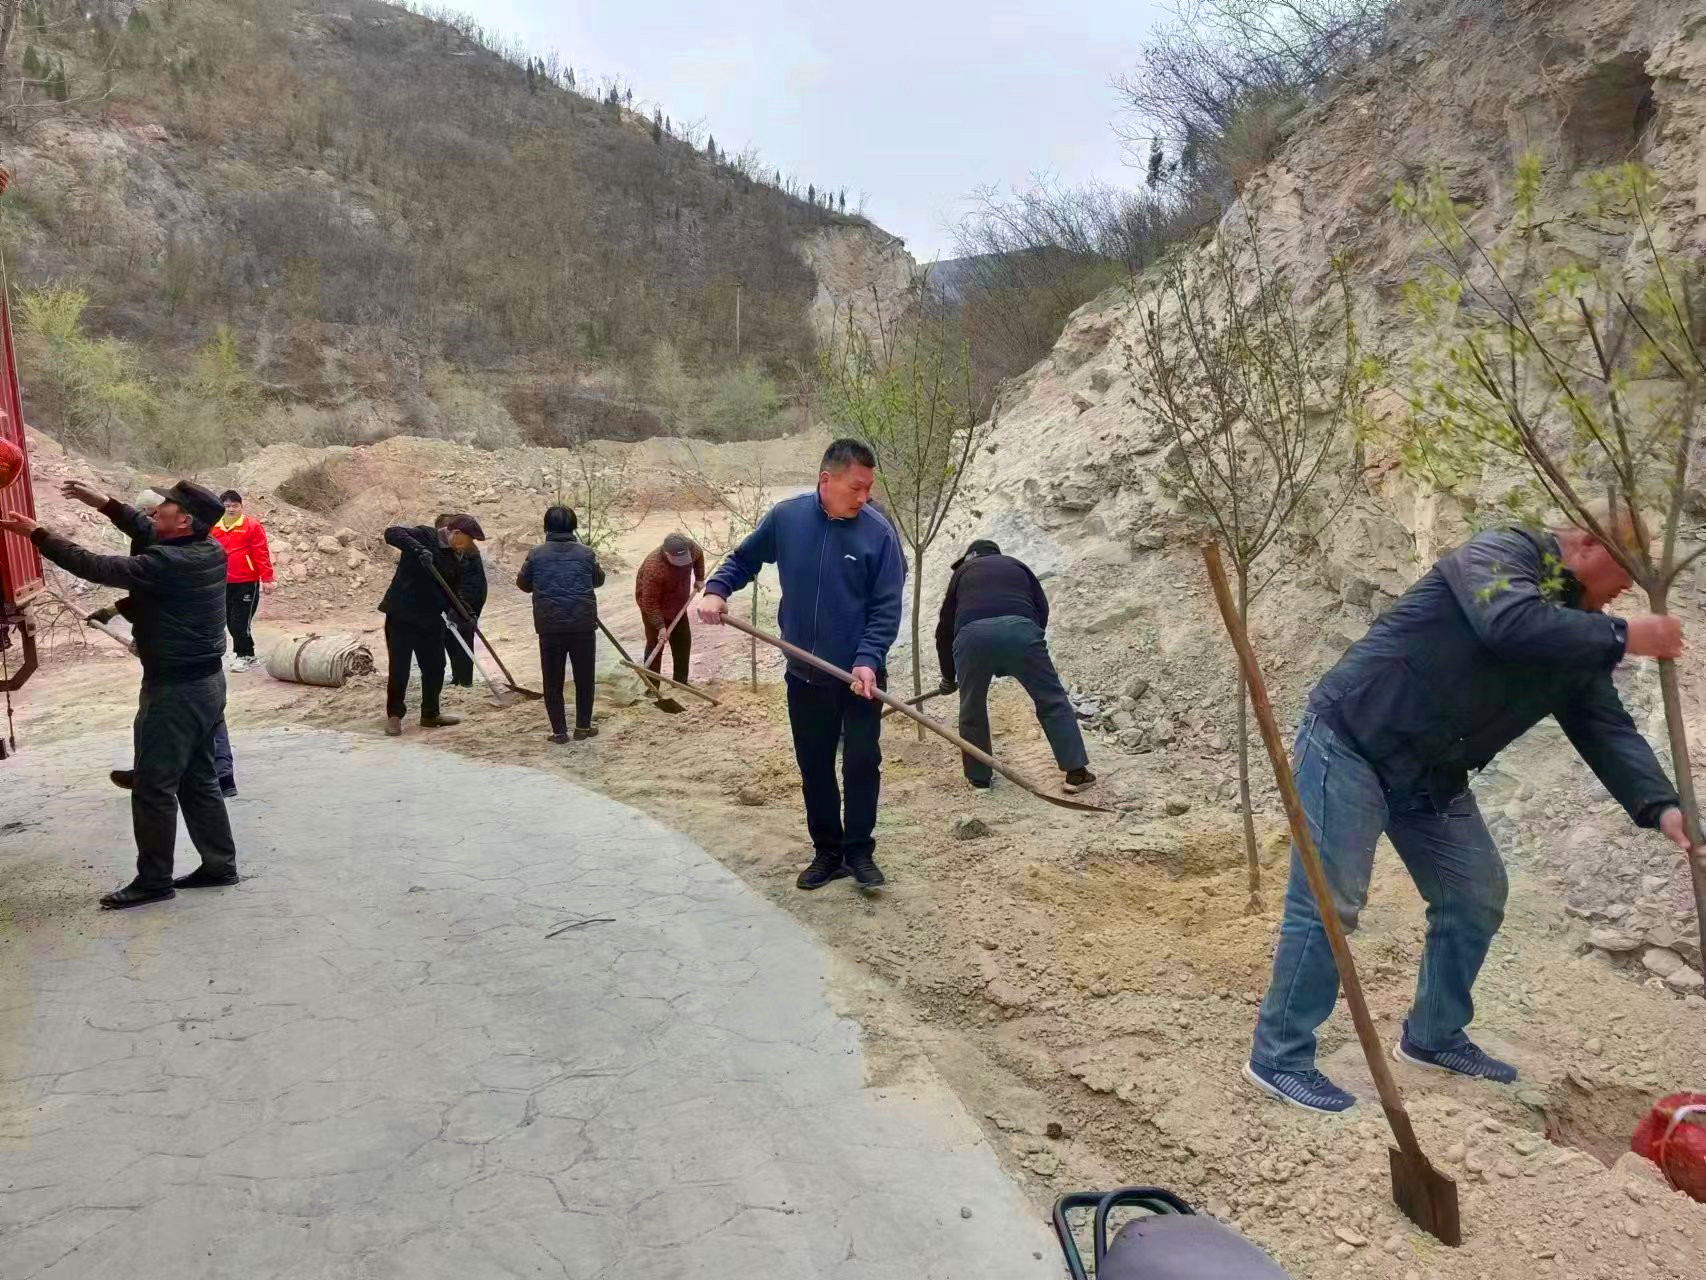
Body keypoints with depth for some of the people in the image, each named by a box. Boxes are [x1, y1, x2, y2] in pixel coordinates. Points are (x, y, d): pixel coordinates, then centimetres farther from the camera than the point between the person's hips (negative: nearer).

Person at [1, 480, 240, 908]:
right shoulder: (210, 551, 2)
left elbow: (96, 567, -18)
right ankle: (219, 865, 22)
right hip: (206, 682, 9)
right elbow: (153, 537, 19)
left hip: (175, 689, -9)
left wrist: (36, 533, -10)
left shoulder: (168, 564, -22)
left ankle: (153, 880, 11)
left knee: (153, 787, 2)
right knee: (199, 781, 16)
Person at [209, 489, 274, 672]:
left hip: (247, 583, -6)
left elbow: (261, 553, -9)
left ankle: (243, 655, 9)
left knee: (240, 621, -6)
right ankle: (247, 655, 22)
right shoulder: (215, 528, 7)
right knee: (230, 621, 10)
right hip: (224, 583, 6)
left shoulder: (252, 525, -7)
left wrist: (266, 578, -12)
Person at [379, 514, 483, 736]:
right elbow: (392, 533, -23)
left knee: (435, 667, 10)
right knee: (399, 667, -1)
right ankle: (394, 716, 12)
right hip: (401, 613, -7)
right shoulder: (424, 535, -9)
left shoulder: (455, 560, 10)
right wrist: (419, 550, -36)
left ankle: (431, 714, 25)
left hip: (430, 618, 7)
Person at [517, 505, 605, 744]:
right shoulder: (586, 552, -1)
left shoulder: (536, 554, -1)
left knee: (553, 680, 9)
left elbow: (523, 583, 12)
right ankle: (583, 727, 18)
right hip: (583, 625, 0)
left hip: (549, 627, 0)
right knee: (584, 678, 13)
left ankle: (559, 731, 10)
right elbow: (598, 580, 14)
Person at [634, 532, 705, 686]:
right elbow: (650, 602, -33)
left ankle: (681, 683, 20)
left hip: (677, 603, 7)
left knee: (684, 641, 9)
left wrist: (699, 578, 3)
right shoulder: (654, 568, -41)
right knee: (655, 644, -7)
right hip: (653, 605, -7)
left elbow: (699, 555, 5)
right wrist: (660, 626, -30)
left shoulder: (690, 548, -23)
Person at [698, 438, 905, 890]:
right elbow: (744, 559, 10)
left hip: (861, 675, -2)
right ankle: (827, 852, 26)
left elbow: (888, 607, -11)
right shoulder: (785, 517, -5)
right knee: (814, 768, 11)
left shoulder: (879, 532, -12)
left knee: (862, 764, 3)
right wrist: (716, 589, -7)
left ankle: (859, 852, 20)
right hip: (804, 674, 3)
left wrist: (868, 660, -24)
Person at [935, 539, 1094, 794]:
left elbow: (945, 627, 31)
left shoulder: (963, 572, 33)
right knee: (1052, 700, 12)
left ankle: (979, 777, 26)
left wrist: (948, 677, 40)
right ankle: (1076, 771, 11)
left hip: (971, 633, 0)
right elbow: (1042, 608, 23)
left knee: (972, 709, 18)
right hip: (1019, 627, 0)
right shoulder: (1016, 565, 35)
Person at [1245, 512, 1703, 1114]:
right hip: (1351, 742, -9)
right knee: (1329, 904, -9)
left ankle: (1433, 1036, 30)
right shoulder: (1500, 553, -14)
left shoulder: (1580, 635, 9)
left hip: (1434, 775, 9)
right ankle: (1279, 1057, 3)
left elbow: (1608, 728, 1)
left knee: (1477, 898, 11)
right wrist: (1621, 638, -29)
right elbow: (1511, 623, -36)